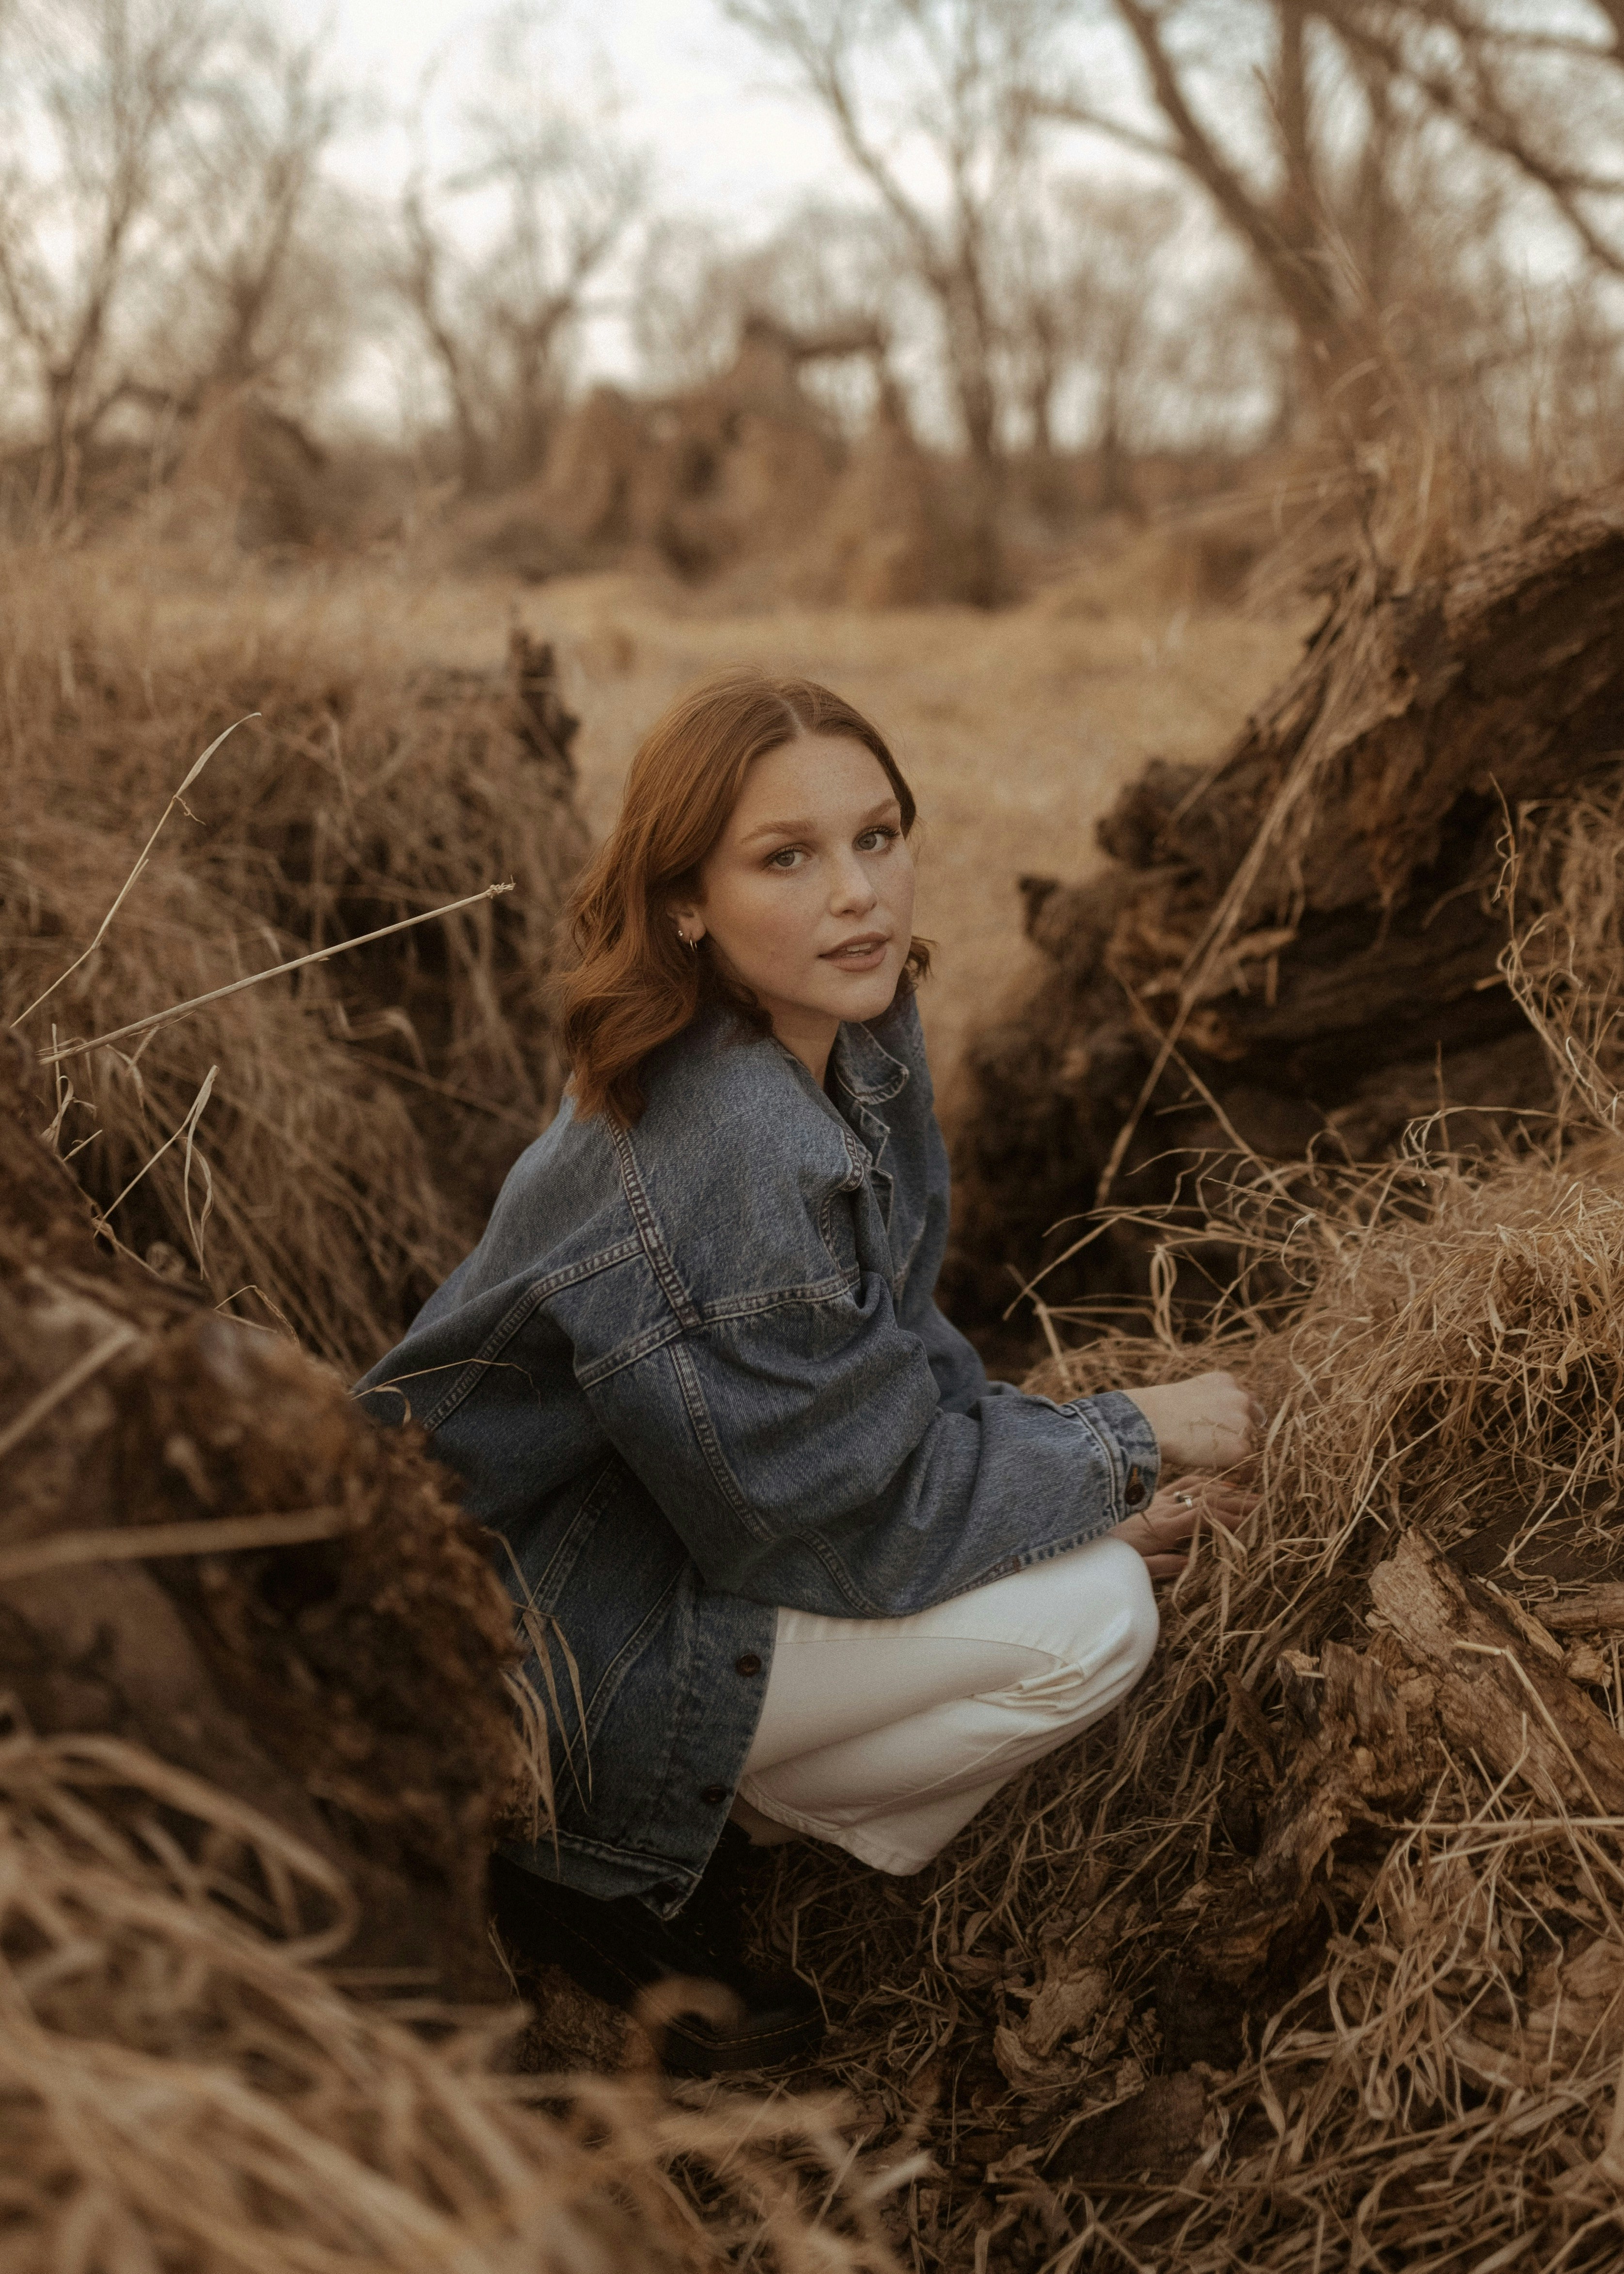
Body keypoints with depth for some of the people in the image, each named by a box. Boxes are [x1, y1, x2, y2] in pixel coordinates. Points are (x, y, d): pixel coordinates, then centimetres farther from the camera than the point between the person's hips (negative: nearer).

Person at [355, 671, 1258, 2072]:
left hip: (652, 1522, 9)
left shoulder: (860, 1039, -4)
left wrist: (1100, 1479, -6)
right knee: (1091, 1618, -15)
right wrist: (1132, 1444, -13)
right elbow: (855, 1512, -23)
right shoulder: (727, 1155, -32)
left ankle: (712, 1806, 10)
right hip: (522, 1640, -9)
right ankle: (602, 1876, -3)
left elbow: (894, 1355, 7)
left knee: (1097, 1545, 7)